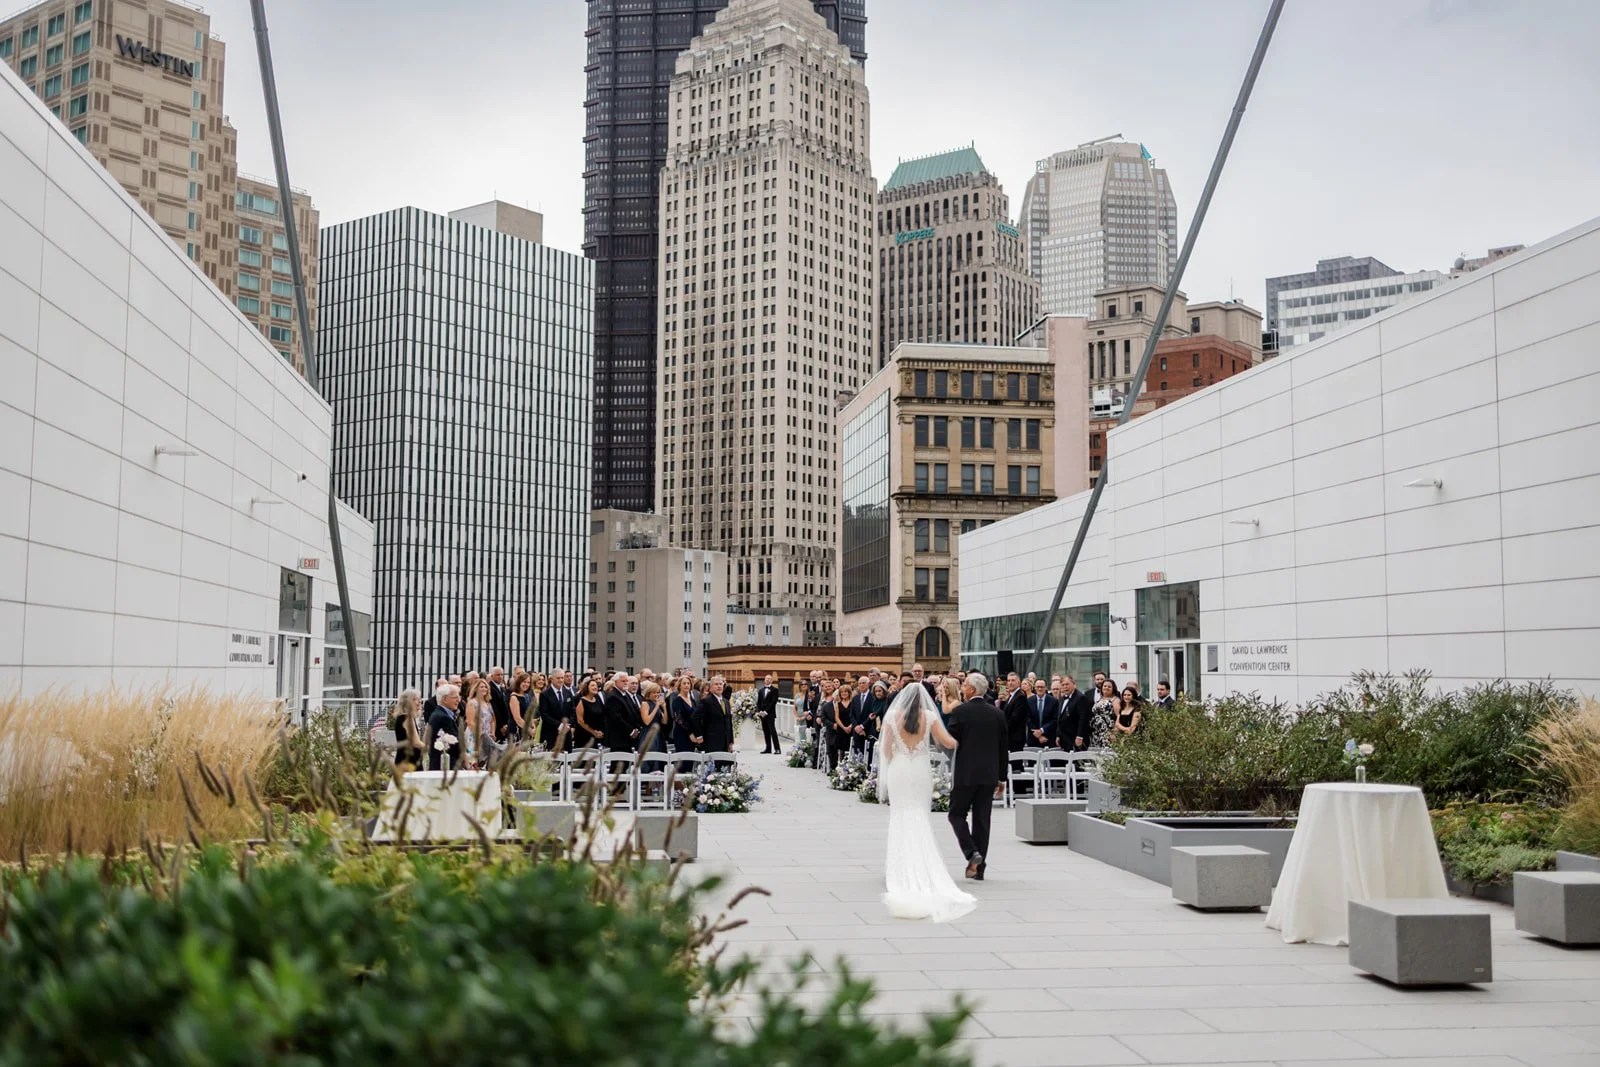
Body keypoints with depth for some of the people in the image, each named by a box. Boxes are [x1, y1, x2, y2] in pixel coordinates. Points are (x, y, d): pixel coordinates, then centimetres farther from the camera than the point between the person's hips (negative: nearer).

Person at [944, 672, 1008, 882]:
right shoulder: (998, 713, 5)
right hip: (989, 774, 4)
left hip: (965, 773, -4)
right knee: (982, 819, 8)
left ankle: (972, 853, -11)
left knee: (957, 814, 9)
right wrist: (1001, 778, 14)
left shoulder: (959, 711, -9)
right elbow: (1003, 748, 8)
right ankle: (979, 869, 10)